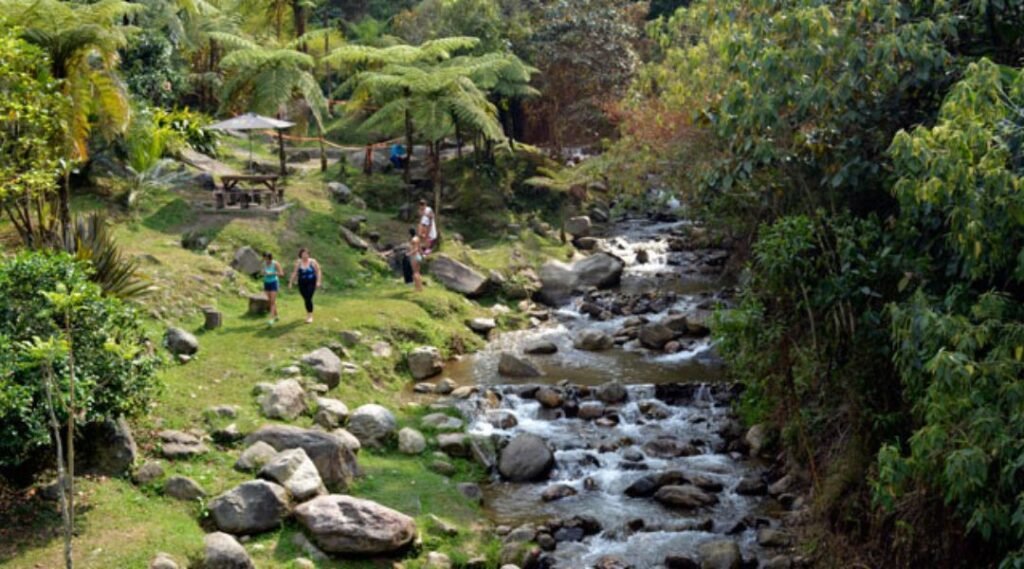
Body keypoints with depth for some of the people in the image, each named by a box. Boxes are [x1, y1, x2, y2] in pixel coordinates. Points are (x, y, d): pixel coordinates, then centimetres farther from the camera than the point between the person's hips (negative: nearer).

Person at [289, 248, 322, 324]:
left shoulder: (313, 262, -4)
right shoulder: (298, 263, 0)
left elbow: (318, 272, -2)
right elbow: (295, 273, 3)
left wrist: (318, 281, -11)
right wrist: (291, 282, 1)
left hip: (311, 283, -3)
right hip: (302, 283, 3)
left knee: (308, 299, -14)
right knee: (305, 299, 7)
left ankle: (310, 316, -7)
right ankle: (309, 313, 30)